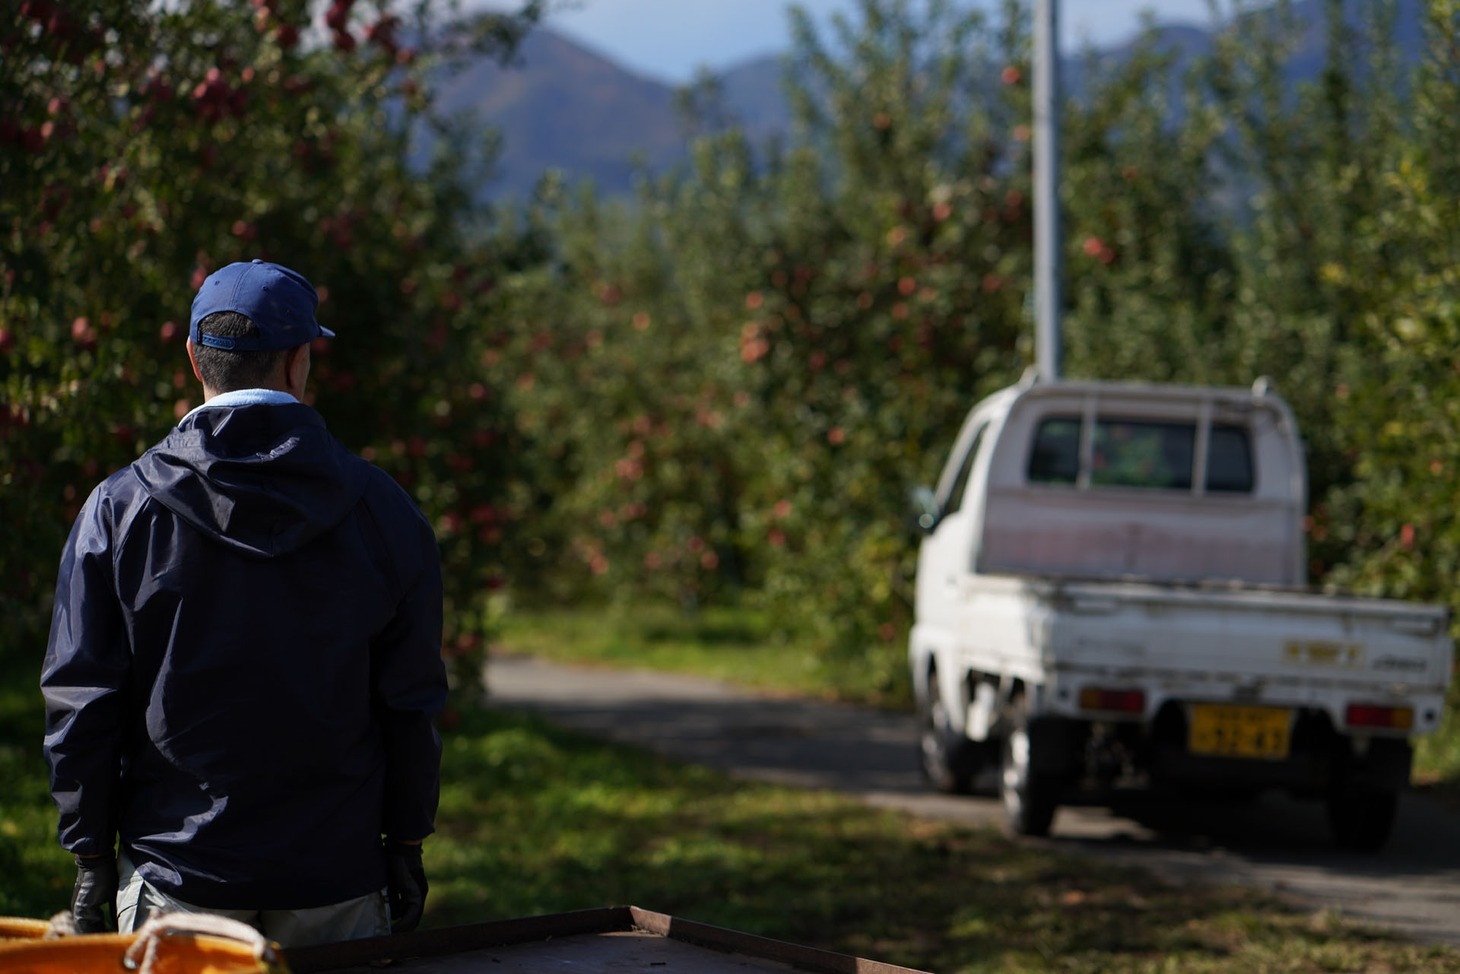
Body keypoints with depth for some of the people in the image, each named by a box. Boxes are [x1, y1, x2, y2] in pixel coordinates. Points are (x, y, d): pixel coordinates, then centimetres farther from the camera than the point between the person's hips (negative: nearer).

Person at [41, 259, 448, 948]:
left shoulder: (119, 508, -3)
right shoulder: (382, 507, 0)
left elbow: (80, 701, -1)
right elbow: (411, 698, 3)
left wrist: (92, 861, 6)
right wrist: (405, 845, 13)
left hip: (176, 881, 0)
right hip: (335, 884, 1)